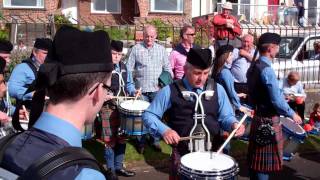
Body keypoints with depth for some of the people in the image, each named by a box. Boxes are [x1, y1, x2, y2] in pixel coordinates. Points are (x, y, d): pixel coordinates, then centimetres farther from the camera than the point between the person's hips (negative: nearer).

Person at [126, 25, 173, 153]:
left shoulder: (161, 49, 9)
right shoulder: (136, 49, 2)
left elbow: (167, 69, 12)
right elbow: (129, 69, 1)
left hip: (158, 89, 2)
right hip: (141, 90, -1)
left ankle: (156, 140, 19)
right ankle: (141, 142, 16)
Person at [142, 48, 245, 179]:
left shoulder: (217, 90, 1)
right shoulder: (170, 91, -8)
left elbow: (225, 117, 6)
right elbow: (148, 115, -5)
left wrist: (233, 124, -17)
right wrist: (164, 130, -22)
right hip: (182, 155, -2)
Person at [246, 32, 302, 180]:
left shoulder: (253, 67, 8)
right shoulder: (266, 70, -21)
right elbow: (277, 100, -22)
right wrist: (292, 114, -10)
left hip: (257, 117, 9)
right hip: (269, 120, -9)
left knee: (256, 159, 17)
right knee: (266, 162, 2)